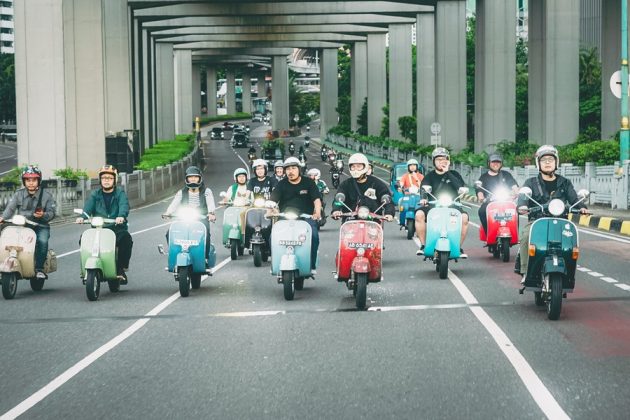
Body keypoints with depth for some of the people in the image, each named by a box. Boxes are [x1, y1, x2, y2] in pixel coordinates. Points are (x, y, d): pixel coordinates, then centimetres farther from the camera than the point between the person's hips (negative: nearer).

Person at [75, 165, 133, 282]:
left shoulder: (120, 193, 8)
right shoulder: (95, 194, 15)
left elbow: (124, 205, -13)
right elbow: (88, 207, -2)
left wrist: (121, 216, -37)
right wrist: (82, 217, -26)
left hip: (117, 227, -2)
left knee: (126, 238, -33)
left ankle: (121, 268, -19)